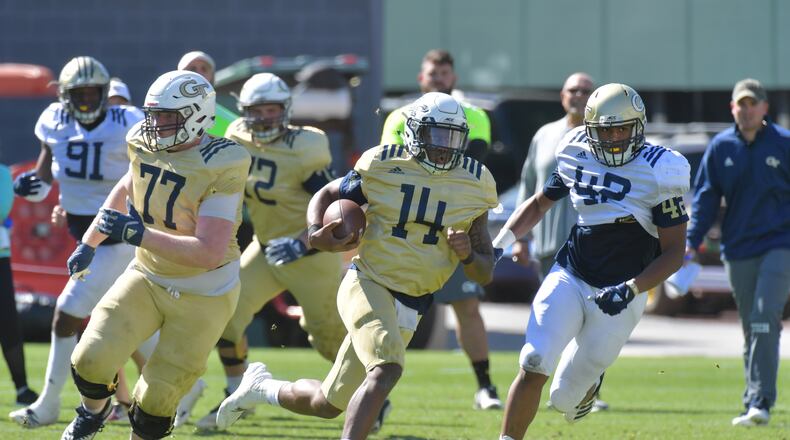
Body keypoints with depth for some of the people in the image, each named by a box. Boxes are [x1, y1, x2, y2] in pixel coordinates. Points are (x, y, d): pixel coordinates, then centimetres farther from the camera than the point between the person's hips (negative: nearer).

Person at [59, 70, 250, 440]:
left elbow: (209, 252, -32)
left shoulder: (220, 169, -26)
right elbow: (125, 191, 19)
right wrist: (89, 243, 21)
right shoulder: (146, 146, -6)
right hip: (147, 277, 5)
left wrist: (139, 234, -34)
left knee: (156, 398, -3)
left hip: (204, 295, -5)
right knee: (91, 359, -10)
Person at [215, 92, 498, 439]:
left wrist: (468, 254, -18)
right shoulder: (383, 166, -6)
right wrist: (317, 233, -10)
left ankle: (262, 388, 39)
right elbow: (327, 195, 12)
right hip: (368, 284, -4)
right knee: (387, 368, -32)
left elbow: (485, 274, 5)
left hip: (409, 309, 4)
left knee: (329, 404, 10)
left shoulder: (474, 186, 0)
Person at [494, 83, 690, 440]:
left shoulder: (657, 173, -13)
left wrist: (631, 289, -23)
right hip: (569, 277, 3)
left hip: (618, 295, -3)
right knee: (534, 366, -18)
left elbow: (674, 253, -11)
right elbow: (540, 203, 19)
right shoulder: (577, 156, 0)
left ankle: (587, 380, 40)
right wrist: (500, 244, 7)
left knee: (564, 399, 4)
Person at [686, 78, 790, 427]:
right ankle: (754, 405, 15)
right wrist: (692, 243, 0)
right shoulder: (720, 148, 6)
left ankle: (759, 402, -19)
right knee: (751, 329, 8)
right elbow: (705, 198, 9)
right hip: (738, 251, 3)